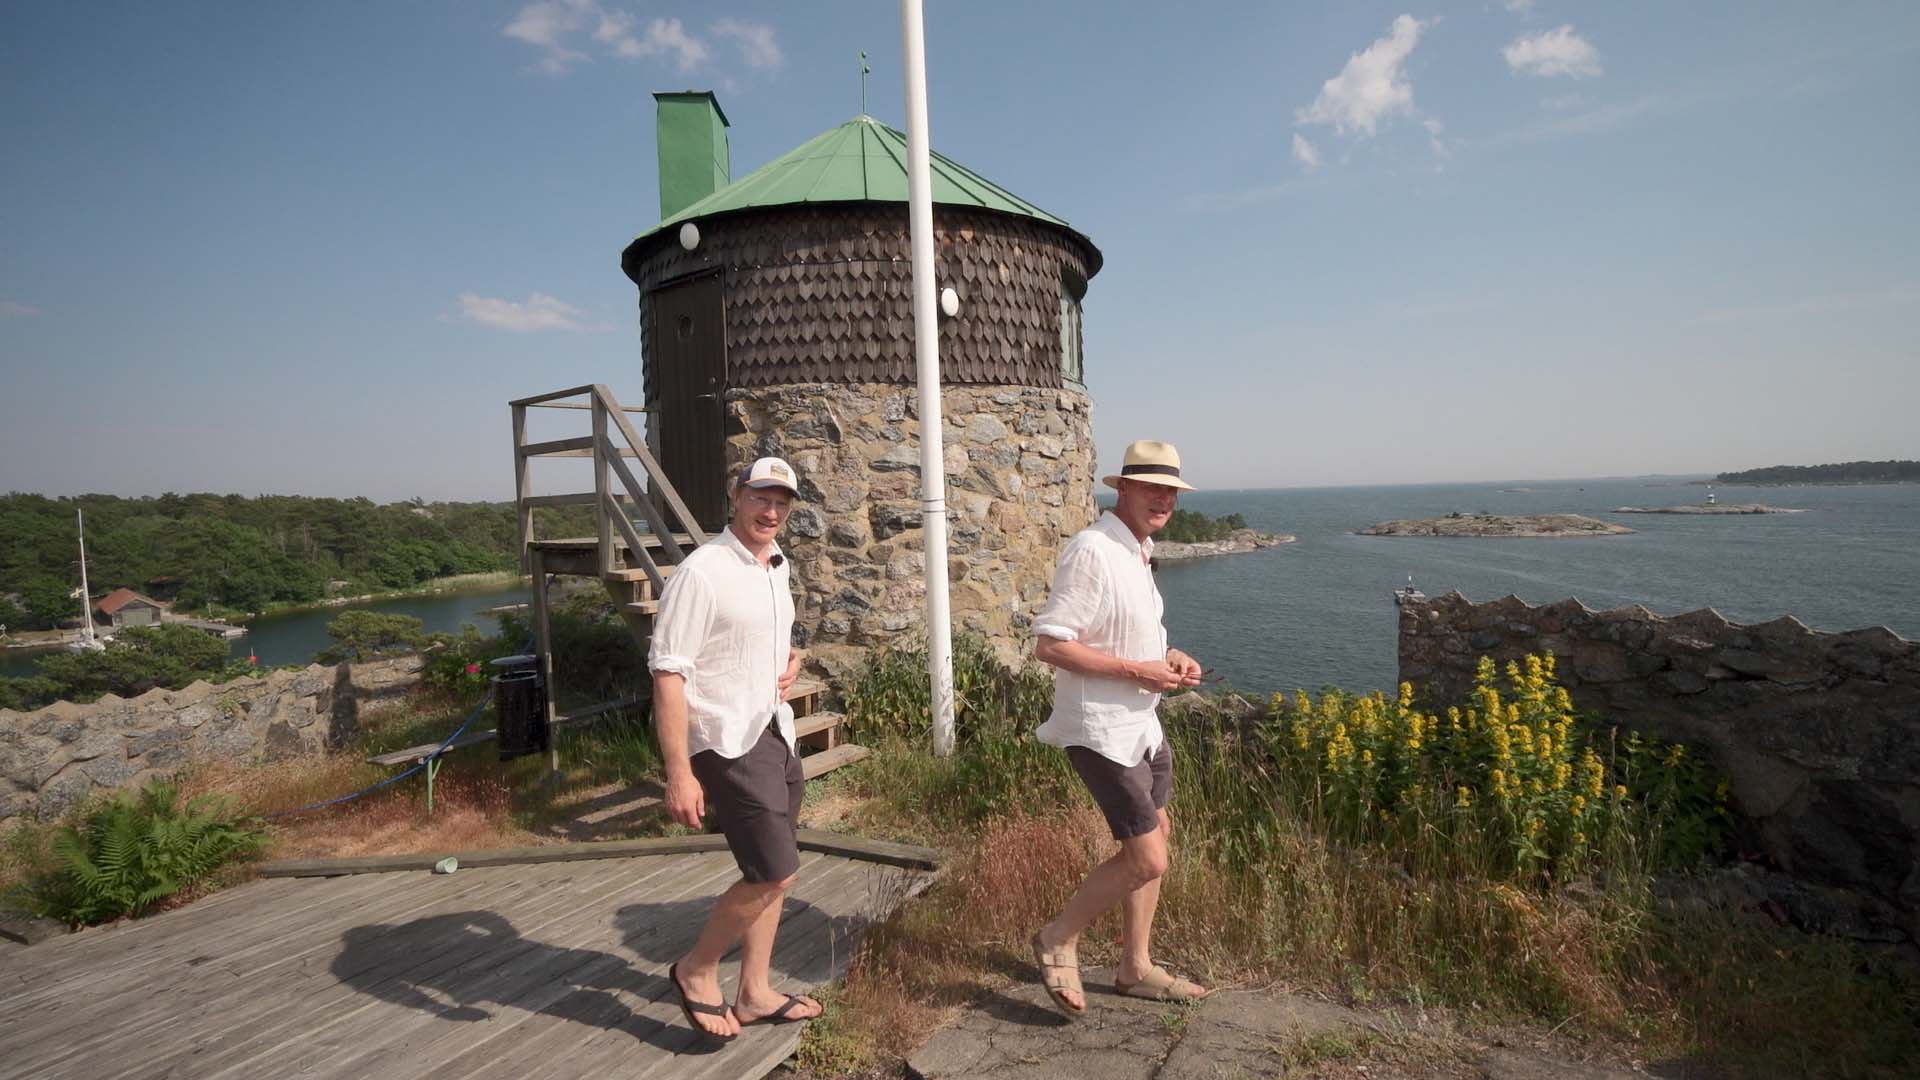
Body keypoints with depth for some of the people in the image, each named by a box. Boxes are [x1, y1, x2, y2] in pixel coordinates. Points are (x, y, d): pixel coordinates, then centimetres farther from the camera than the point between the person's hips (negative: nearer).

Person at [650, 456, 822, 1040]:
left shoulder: (777, 565, 10)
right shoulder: (702, 572, -17)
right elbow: (668, 673, -20)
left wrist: (790, 660, 5)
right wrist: (679, 772, -25)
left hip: (775, 733, 9)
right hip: (728, 743, -9)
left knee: (770, 871, 15)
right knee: (774, 872, -8)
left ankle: (754, 994, 31)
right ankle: (696, 970, 17)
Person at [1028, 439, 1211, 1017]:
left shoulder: (1138, 551, 10)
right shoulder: (1091, 551, -21)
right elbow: (1049, 644, -25)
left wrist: (1168, 657, 4)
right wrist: (1138, 671, -22)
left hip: (1140, 722, 10)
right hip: (1101, 730, -10)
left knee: (1153, 837, 18)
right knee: (1147, 859, -7)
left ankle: (1136, 967, 35)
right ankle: (1058, 941, 16)